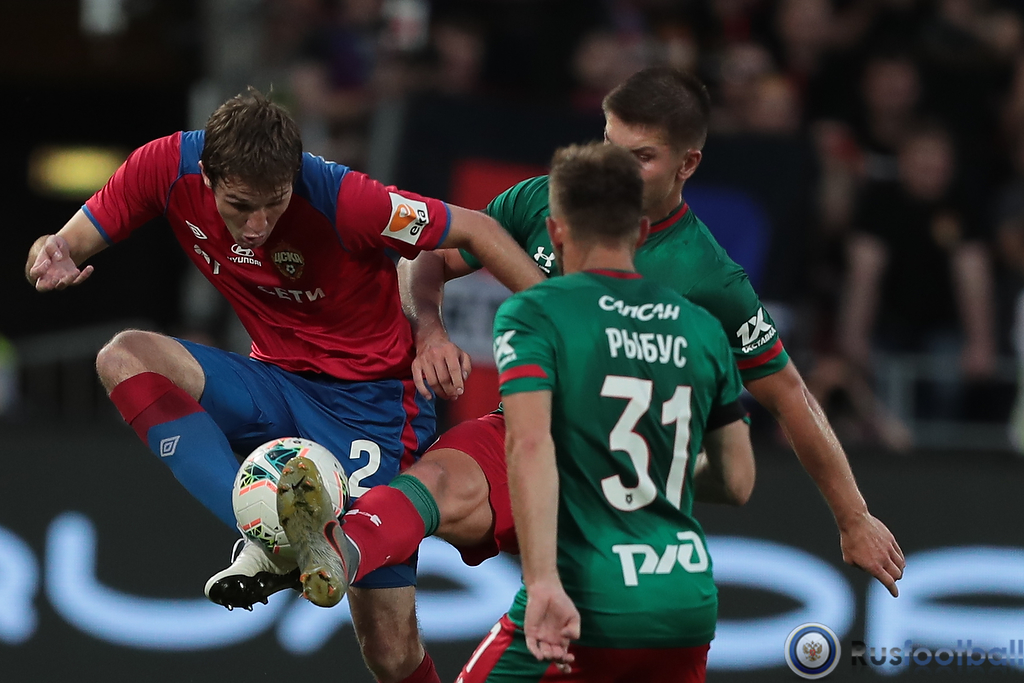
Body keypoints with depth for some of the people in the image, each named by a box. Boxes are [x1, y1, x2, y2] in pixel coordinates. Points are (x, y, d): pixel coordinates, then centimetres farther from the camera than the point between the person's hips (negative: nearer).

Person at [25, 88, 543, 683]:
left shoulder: (338, 199, -27)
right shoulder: (168, 167, -15)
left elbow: (474, 230, -18)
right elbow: (71, 244, -7)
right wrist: (51, 257, -31)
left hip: (370, 403, -5)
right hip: (278, 384, 5)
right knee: (125, 357, -24)